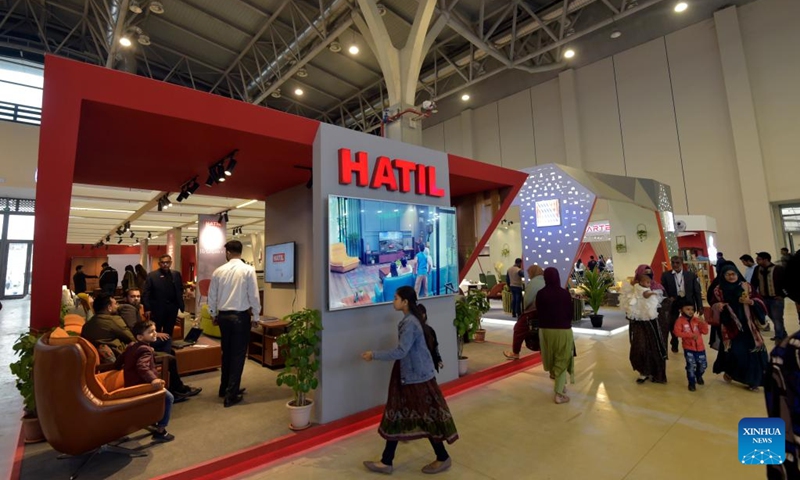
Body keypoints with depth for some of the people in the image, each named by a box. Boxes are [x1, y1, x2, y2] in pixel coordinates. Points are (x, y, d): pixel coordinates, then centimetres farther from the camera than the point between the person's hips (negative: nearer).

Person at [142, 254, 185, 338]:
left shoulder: (176, 275, 6)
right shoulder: (152, 275, -3)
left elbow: (180, 291, 8)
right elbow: (145, 293, -5)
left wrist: (181, 305, -2)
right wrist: (147, 309, -11)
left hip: (172, 309, 3)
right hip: (157, 309, -3)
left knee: (169, 332, 13)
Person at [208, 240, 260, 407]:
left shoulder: (218, 271, 1)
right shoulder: (248, 270, -11)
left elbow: (212, 296, 8)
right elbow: (254, 295, -10)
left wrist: (214, 315, 22)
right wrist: (256, 316, 1)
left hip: (223, 316, 5)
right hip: (241, 316, -4)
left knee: (226, 352, 19)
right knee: (238, 354, 5)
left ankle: (224, 388, 33)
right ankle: (231, 394, 9)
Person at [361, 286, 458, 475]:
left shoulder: (410, 323, -24)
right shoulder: (409, 320, 7)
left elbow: (401, 352, -28)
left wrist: (374, 355, -20)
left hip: (417, 377, -10)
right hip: (408, 375, 10)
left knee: (426, 418, 6)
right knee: (397, 416, 14)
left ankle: (443, 458, 26)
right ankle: (386, 462, 27)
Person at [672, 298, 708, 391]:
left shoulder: (697, 320, 3)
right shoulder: (680, 320, -8)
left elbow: (705, 332, 1)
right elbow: (677, 332, -19)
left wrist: (703, 323, -14)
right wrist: (690, 335, -25)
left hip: (700, 347, 4)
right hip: (688, 348, -4)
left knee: (703, 364, 14)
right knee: (691, 365, -6)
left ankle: (699, 376, 44)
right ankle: (691, 383, 12)